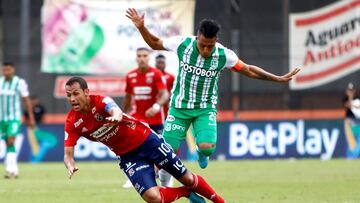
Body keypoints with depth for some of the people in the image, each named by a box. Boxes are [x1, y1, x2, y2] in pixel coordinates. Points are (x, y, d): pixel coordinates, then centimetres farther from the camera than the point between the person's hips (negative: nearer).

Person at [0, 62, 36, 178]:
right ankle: (14, 171, 19)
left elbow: (27, 101, -5)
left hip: (14, 118, -5)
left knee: (10, 142, -19)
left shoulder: (19, 83, -10)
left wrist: (31, 118, -4)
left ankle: (10, 168, -23)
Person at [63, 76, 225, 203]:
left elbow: (116, 110, -44)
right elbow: (68, 154, -12)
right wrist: (70, 166, -37)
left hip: (146, 139, -3)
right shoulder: (72, 123, -11)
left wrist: (116, 116, -70)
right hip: (128, 157, 3)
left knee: (187, 178, 5)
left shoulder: (100, 101, -21)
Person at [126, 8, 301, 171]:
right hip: (179, 106, 0)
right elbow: (155, 43, 3)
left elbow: (249, 71, 0)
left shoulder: (224, 55, -14)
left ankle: (201, 153, 16)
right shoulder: (183, 44, -14)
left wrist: (278, 79, -1)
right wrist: (141, 28, -11)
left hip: (206, 108, 0)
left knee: (207, 147, -23)